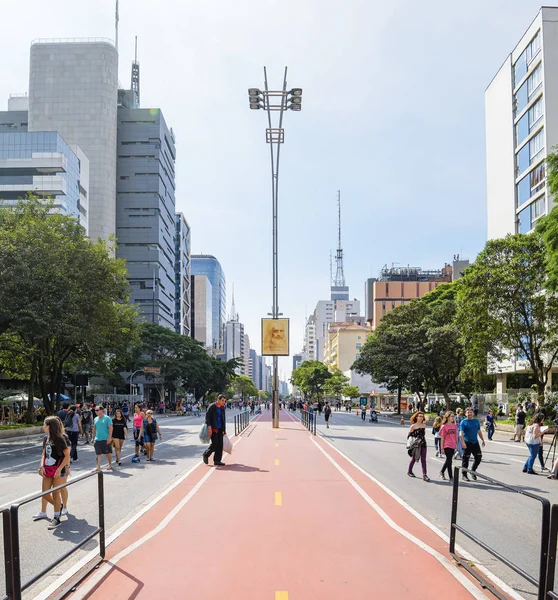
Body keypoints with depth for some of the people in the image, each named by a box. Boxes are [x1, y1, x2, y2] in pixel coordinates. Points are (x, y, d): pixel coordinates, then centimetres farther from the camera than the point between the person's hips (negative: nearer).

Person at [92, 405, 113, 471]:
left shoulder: (107, 418, -8)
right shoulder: (95, 419, 9)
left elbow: (110, 428, -11)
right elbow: (94, 429, 17)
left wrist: (109, 438, -18)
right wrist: (93, 438, 14)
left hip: (105, 439, -4)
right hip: (97, 439, 4)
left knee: (108, 453, 10)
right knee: (98, 454, -1)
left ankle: (110, 465, 27)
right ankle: (98, 467, -1)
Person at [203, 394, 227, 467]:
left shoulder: (222, 408, 13)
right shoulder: (211, 407, -8)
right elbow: (207, 417, -12)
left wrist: (224, 429, 16)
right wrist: (209, 427, -18)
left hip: (220, 429, 7)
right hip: (213, 429, -7)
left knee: (220, 445, 2)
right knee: (215, 444, -10)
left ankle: (217, 461, 9)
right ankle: (206, 454, 13)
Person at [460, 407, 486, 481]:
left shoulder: (476, 421, 9)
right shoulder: (463, 422, -8)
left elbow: (479, 431, 19)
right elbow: (461, 433, -16)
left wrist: (483, 440, 20)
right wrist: (463, 442, -28)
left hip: (475, 442, 5)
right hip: (467, 443, -5)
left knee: (479, 458, 7)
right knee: (466, 459, 0)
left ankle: (473, 471, 27)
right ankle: (464, 475, 11)